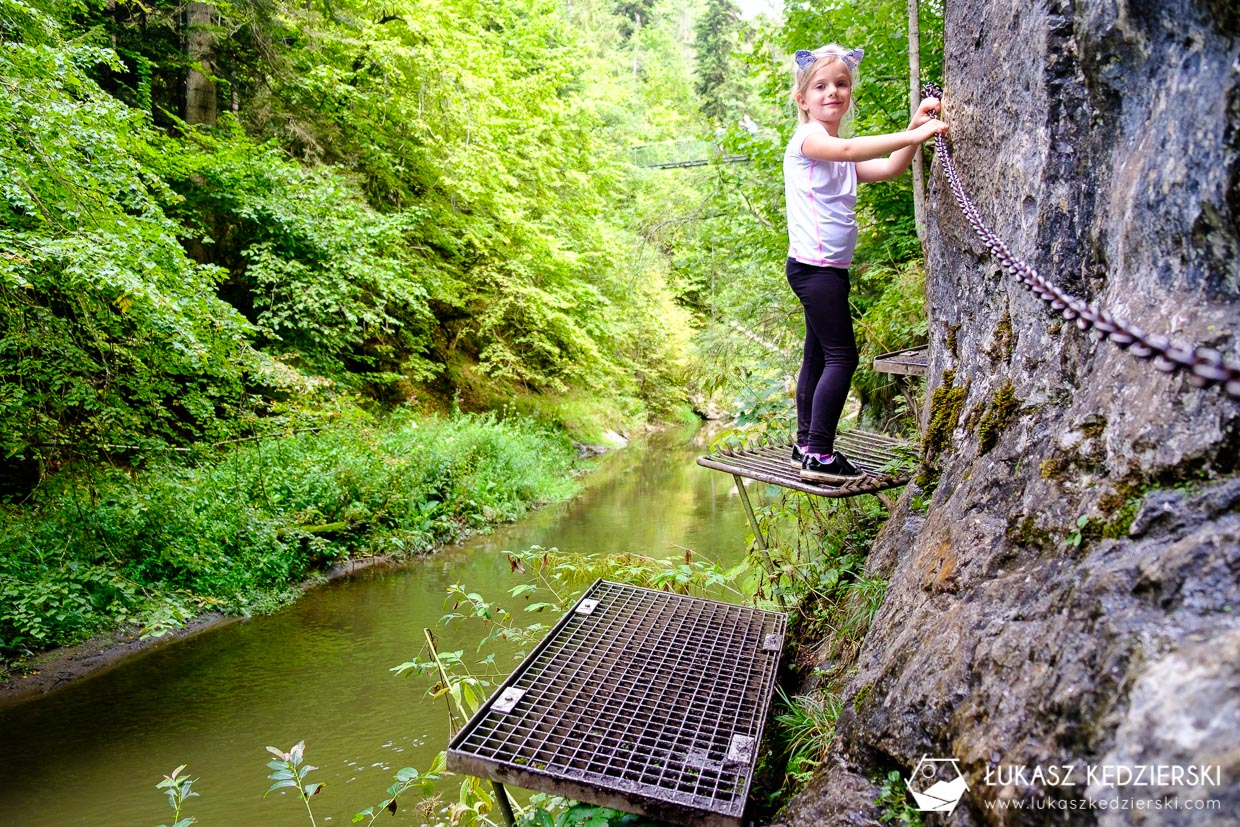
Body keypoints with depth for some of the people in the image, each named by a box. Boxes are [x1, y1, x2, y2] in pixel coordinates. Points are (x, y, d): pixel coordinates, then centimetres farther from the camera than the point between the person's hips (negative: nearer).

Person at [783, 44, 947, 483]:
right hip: (814, 265, -10)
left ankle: (805, 446, 19)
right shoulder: (807, 138, -8)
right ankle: (819, 454, -8)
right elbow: (845, 149, -29)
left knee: (818, 356, 12)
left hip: (829, 268, 10)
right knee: (841, 357, -11)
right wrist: (912, 135, -34)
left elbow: (889, 169, 14)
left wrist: (914, 127, 1)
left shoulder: (841, 154, 21)